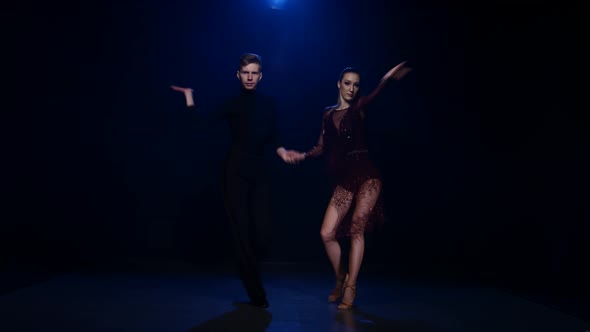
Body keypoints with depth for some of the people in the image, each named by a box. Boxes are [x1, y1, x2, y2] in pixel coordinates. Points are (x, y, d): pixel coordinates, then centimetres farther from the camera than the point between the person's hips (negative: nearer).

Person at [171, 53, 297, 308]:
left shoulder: (269, 104, 12)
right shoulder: (232, 104, 5)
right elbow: (203, 121, -11)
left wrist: (281, 151, -1)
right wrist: (189, 96, -13)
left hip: (259, 172, 3)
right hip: (235, 172, -2)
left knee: (262, 235, -4)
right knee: (242, 234, -3)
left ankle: (247, 270, 30)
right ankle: (257, 295, 8)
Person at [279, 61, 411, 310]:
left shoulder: (359, 107, 5)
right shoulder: (328, 114, 14)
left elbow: (372, 96, -17)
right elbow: (322, 147, 16)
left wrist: (386, 79, -38)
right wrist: (303, 155, -2)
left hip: (366, 175, -3)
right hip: (343, 179, 3)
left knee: (356, 229, -11)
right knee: (327, 234, -6)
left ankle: (350, 287, -1)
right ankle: (340, 278, 19)